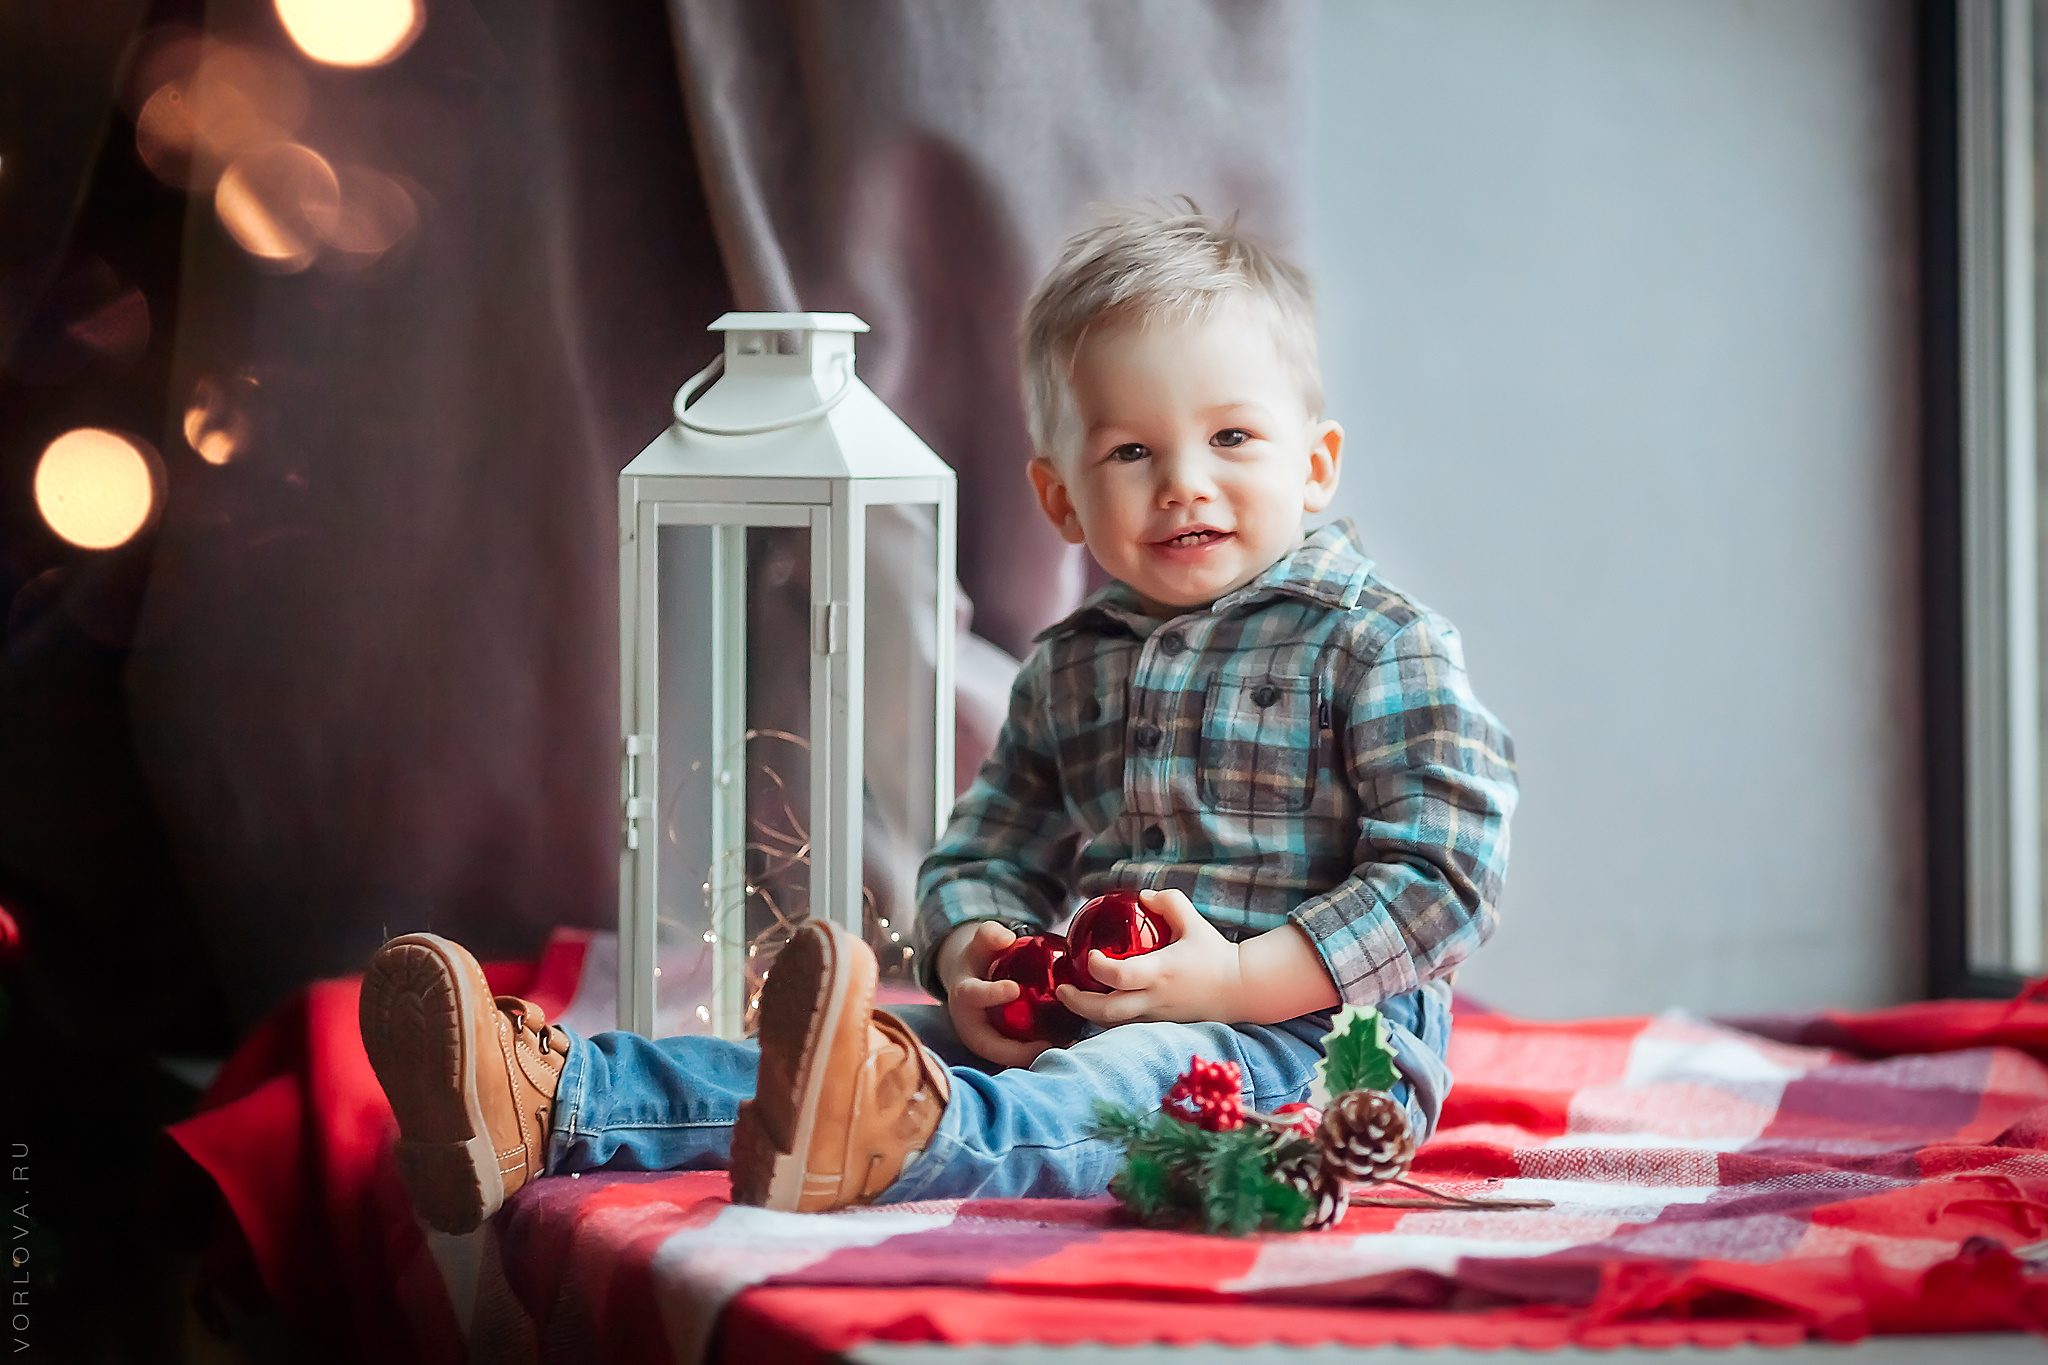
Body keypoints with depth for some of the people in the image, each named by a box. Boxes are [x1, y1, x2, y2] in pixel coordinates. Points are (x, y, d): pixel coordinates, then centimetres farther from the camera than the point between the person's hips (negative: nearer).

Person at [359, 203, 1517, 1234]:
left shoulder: (1382, 649, -2)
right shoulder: (1069, 670, 19)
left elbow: (1445, 876, -10)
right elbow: (986, 854, 21)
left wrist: (1235, 981, -19)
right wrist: (975, 960, -5)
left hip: (1310, 1033, -7)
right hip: (1070, 1016, 7)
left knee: (1128, 1083, -38)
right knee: (900, 1042, -16)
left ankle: (898, 1139, -71)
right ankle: (545, 1113, -33)